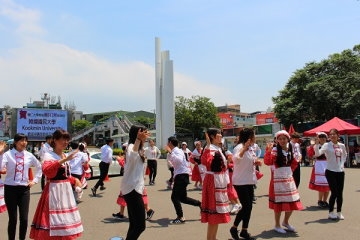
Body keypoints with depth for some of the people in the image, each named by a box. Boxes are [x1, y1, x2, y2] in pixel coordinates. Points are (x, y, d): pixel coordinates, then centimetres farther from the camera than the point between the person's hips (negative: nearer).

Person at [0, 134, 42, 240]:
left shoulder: (29, 155, 4)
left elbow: (39, 167, 19)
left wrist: (35, 180, 11)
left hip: (24, 189, 3)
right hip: (10, 188, -2)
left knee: (24, 218, 3)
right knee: (13, 218, 4)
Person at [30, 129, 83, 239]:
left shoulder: (66, 156, 12)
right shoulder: (48, 155, -10)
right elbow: (46, 170, -32)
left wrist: (74, 180, 7)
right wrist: (63, 160, -39)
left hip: (66, 189, 7)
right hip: (54, 190, -7)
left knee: (65, 219, 14)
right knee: (54, 218, -5)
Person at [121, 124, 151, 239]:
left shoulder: (137, 147, 15)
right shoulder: (132, 146, -15)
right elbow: (132, 156, -41)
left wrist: (142, 142, 37)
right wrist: (138, 139, -50)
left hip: (134, 188, 11)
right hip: (132, 189, -11)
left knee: (135, 224, 15)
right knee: (140, 224, -13)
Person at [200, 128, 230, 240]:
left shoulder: (219, 149, 14)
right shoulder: (210, 149, -16)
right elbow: (205, 162, -38)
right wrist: (207, 146, -39)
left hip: (220, 182, 10)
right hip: (213, 182, -10)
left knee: (218, 211, 16)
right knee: (214, 211, -5)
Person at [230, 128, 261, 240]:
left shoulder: (251, 148, 10)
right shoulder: (239, 147, -16)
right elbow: (235, 159, -35)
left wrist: (256, 162, 2)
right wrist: (244, 148, -40)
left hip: (250, 181, 8)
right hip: (240, 182, -8)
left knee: (249, 206, 10)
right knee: (246, 206, -7)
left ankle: (244, 231, 22)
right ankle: (234, 228, 12)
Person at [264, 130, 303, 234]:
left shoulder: (290, 150, 7)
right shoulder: (274, 150, -11)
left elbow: (294, 163, 23)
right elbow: (267, 162, -27)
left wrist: (290, 171, 11)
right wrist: (268, 151, -39)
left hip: (289, 179, 6)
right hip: (278, 180, -6)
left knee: (292, 202, 10)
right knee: (279, 203, 1)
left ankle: (286, 222, 32)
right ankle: (277, 225, 18)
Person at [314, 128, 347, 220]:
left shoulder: (342, 145, 6)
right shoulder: (326, 145, -7)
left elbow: (345, 155, 25)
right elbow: (318, 153, -22)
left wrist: (342, 163, 10)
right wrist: (316, 144, -33)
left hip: (340, 171, 4)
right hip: (330, 171, -4)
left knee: (340, 193, 7)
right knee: (334, 192, -5)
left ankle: (339, 212, 21)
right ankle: (331, 212, 12)